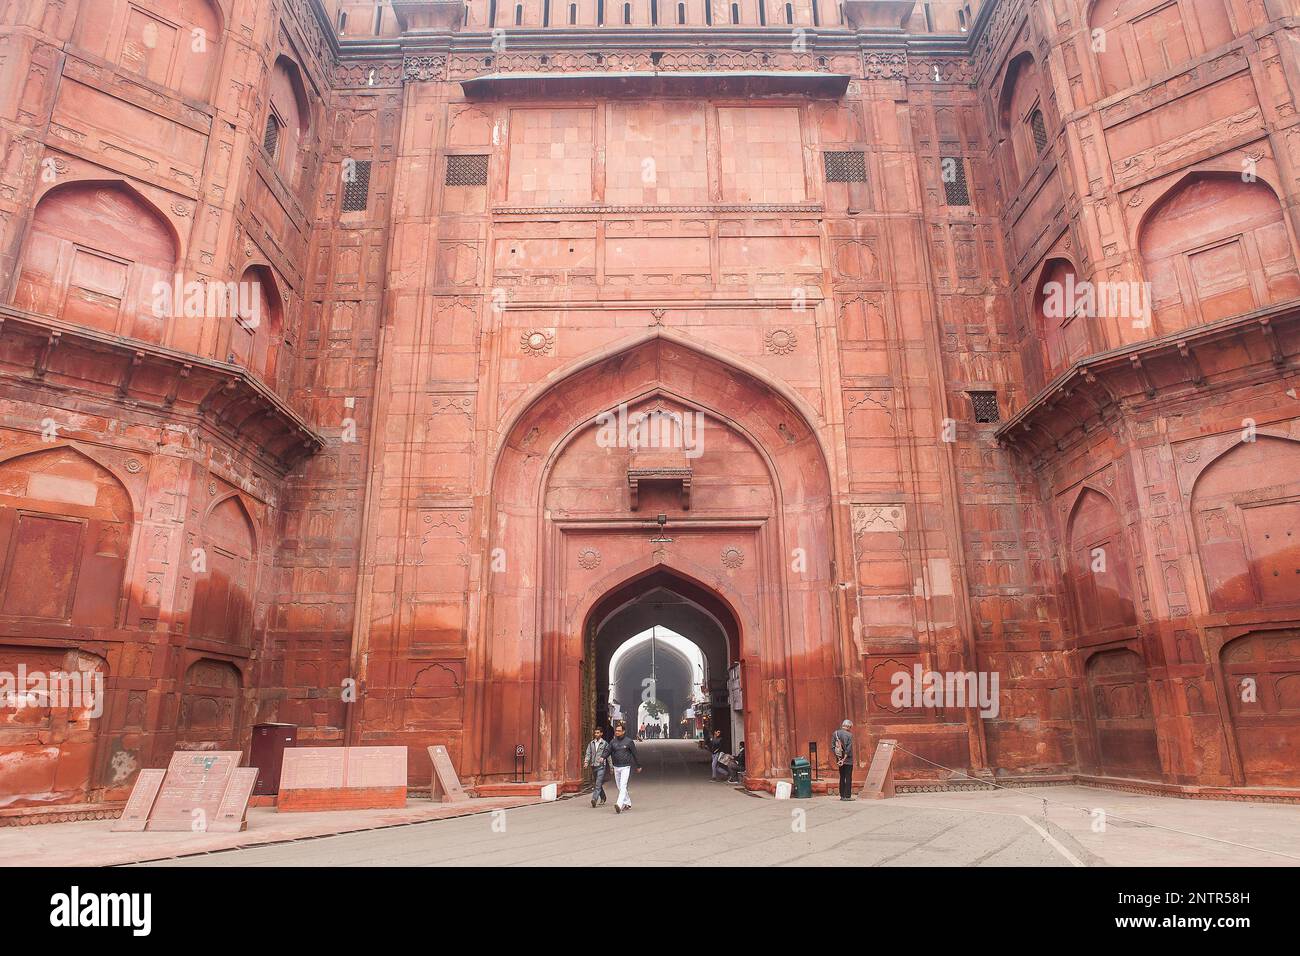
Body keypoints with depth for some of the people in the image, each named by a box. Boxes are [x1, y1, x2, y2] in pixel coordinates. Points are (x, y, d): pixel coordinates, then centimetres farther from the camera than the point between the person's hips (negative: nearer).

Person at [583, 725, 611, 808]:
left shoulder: (605, 743, 0)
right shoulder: (591, 743, 10)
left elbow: (608, 755, 2)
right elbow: (588, 753, 6)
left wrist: (610, 767, 2)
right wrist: (586, 761, -12)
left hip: (601, 766, -5)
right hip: (593, 766, 5)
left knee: (598, 784, -13)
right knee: (595, 784, 14)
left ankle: (594, 799, -21)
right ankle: (603, 798, 32)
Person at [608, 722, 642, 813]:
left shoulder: (629, 741, -5)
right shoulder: (613, 742, 5)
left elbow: (634, 754, 0)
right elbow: (608, 751, 1)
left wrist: (638, 766, 5)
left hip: (625, 767, -5)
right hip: (616, 767, 5)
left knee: (623, 786, -16)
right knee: (620, 787, 12)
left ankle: (619, 804, -26)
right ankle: (628, 803, 28)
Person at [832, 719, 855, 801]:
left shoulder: (836, 733, 2)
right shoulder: (849, 735, -12)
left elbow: (832, 746, 0)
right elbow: (848, 748, -16)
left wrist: (838, 758, 1)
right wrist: (844, 759, -11)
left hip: (839, 759, 5)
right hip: (848, 760, -5)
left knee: (842, 778, 13)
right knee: (848, 778, 2)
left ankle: (842, 795, 15)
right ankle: (847, 796, 1)